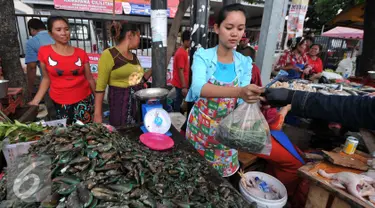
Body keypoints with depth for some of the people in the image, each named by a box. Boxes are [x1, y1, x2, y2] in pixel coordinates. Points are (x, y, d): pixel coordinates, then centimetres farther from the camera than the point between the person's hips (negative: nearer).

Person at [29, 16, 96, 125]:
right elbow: (46, 79, 6)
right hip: (60, 102, 0)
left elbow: (89, 78, 5)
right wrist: (36, 100, -2)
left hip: (84, 99, 0)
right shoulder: (44, 52, -1)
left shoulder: (81, 53, 0)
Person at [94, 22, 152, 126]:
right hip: (121, 104, -6)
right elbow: (100, 86, -10)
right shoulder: (109, 54, -9)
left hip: (139, 103, 7)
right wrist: (97, 114, -12)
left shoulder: (134, 56, 13)